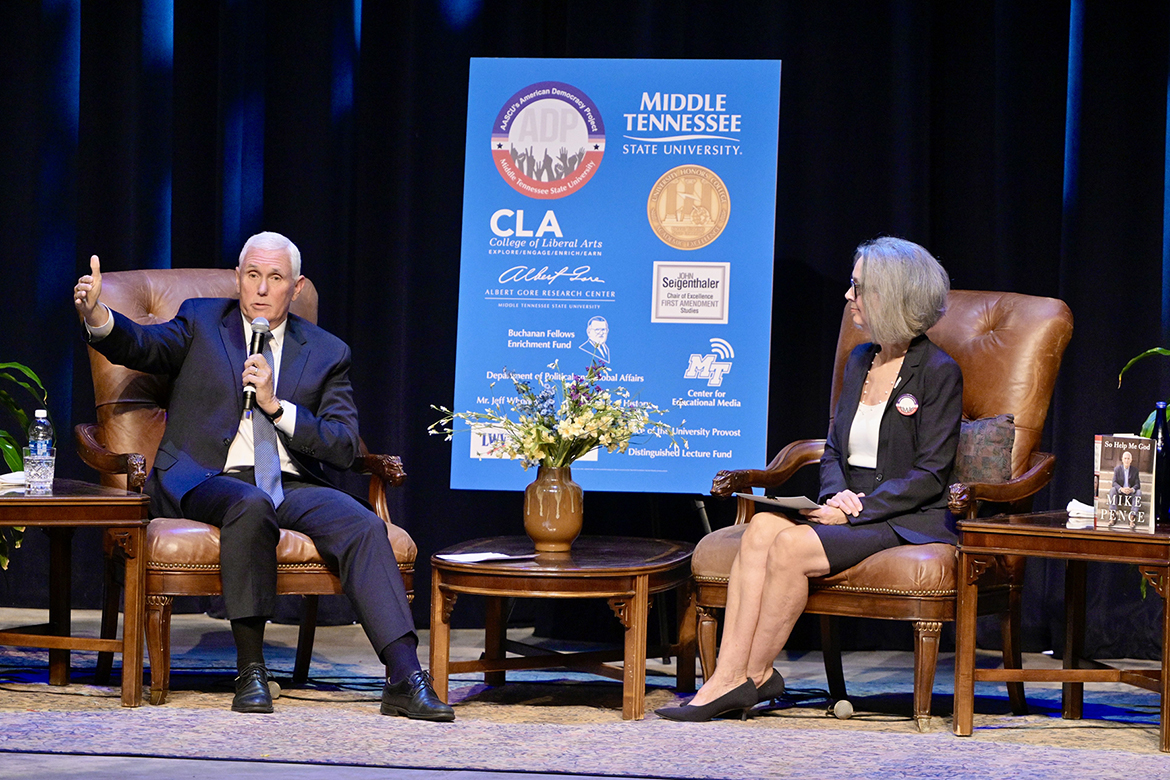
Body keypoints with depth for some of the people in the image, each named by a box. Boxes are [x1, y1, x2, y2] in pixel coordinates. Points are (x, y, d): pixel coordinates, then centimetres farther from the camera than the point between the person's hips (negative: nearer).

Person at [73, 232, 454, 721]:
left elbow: (344, 448, 4)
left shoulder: (326, 353, 14)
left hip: (292, 486, 2)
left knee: (363, 525, -26)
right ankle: (250, 670, -29)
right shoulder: (202, 322, 12)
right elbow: (141, 346, -7)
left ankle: (405, 678, -32)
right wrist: (96, 315, -29)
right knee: (252, 506, -37)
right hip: (204, 481, -2)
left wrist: (277, 406, -9)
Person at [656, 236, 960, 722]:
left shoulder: (938, 372, -6)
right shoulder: (860, 362, 17)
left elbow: (929, 476, -11)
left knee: (792, 546, -29)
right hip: (852, 511, 7)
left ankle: (755, 675, -16)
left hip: (909, 520, -7)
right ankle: (727, 678, -29)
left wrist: (855, 510, -17)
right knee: (761, 529, -22)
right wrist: (838, 495, -4)